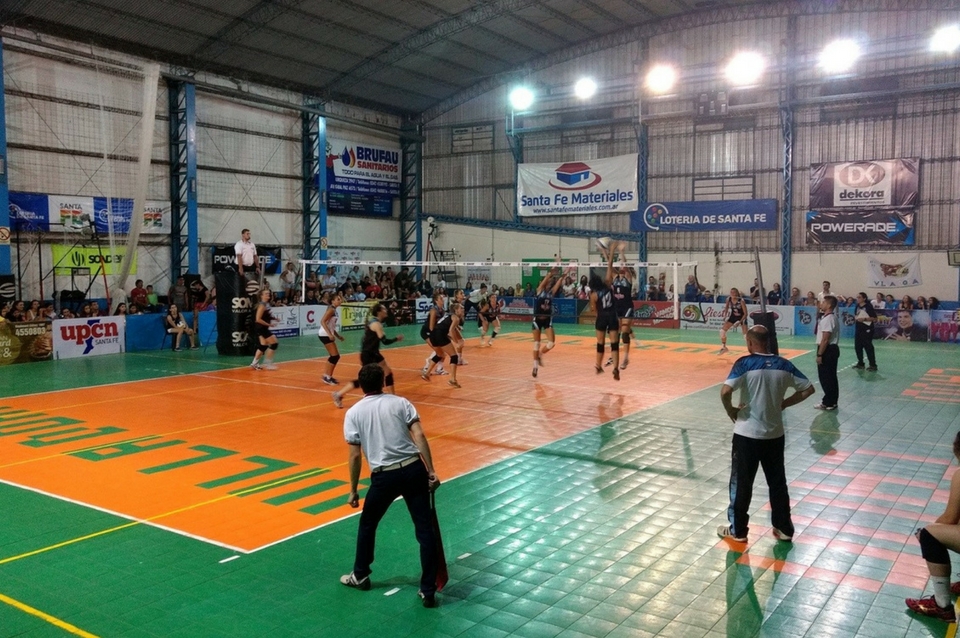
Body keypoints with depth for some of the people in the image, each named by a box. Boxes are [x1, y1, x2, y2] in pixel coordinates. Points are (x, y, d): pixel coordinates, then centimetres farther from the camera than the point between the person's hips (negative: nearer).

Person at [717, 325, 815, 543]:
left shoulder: (745, 363, -14)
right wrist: (783, 404, 10)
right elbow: (808, 389, 6)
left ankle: (737, 530, 18)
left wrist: (731, 411, -9)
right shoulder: (784, 365, 0)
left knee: (741, 483, 9)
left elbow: (725, 391, -26)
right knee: (777, 482, 18)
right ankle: (784, 528, 28)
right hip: (775, 434, 4)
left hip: (747, 434, -4)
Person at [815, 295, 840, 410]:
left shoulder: (827, 319, -20)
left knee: (825, 377, -3)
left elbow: (825, 339, -22)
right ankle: (832, 401, 22)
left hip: (827, 350, -11)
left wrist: (819, 354, -20)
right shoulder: (832, 317, 14)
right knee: (831, 377, 15)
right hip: (832, 349, 11)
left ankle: (828, 403, 3)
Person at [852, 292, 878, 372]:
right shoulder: (857, 306, 10)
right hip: (859, 329, 8)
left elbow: (874, 318, -14)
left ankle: (873, 365, 2)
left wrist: (864, 319, -22)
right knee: (857, 347, 11)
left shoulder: (869, 307, -12)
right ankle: (860, 363, 24)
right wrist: (855, 318, 4)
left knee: (868, 347, -5)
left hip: (867, 330, -8)